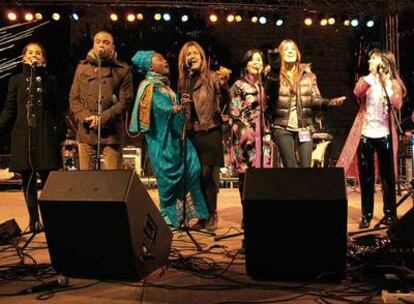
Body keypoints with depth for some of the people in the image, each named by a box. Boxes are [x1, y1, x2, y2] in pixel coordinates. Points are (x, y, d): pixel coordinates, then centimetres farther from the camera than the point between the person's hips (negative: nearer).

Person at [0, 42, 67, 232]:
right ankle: (33, 219, 12)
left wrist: (61, 133, -2)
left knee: (47, 178, -6)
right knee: (28, 180, 3)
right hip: (23, 136, 2)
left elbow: (59, 110, 6)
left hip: (45, 135, -1)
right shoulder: (16, 80, 12)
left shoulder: (50, 81, 9)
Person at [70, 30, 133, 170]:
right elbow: (74, 98, 12)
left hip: (111, 132, -3)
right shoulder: (82, 67, 13)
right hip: (86, 131, 3)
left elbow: (125, 101, -3)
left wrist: (102, 119, -13)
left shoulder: (123, 70, 3)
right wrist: (85, 118, -7)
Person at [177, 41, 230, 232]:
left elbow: (225, 100, -13)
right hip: (191, 132, 5)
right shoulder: (183, 81, 13)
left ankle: (212, 215, 6)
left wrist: (223, 85, -32)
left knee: (207, 174, -7)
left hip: (210, 131, -4)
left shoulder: (212, 77, 0)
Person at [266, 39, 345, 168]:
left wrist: (330, 102, -13)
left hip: (304, 128, 2)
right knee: (291, 168, -7)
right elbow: (269, 94, -15)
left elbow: (315, 100, 7)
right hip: (282, 128, -2)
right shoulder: (274, 75, 5)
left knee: (306, 167, -3)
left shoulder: (308, 75, 12)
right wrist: (275, 69, -25)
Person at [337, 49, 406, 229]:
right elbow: (357, 92, -13)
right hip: (365, 134, 1)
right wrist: (372, 74, -15)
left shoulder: (393, 83, 6)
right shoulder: (366, 81, 9)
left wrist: (385, 83, -17)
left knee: (387, 176, 5)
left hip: (384, 135, -1)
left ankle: (390, 214, 17)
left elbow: (397, 105, -11)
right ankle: (366, 215, 14)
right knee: (366, 178, 5)